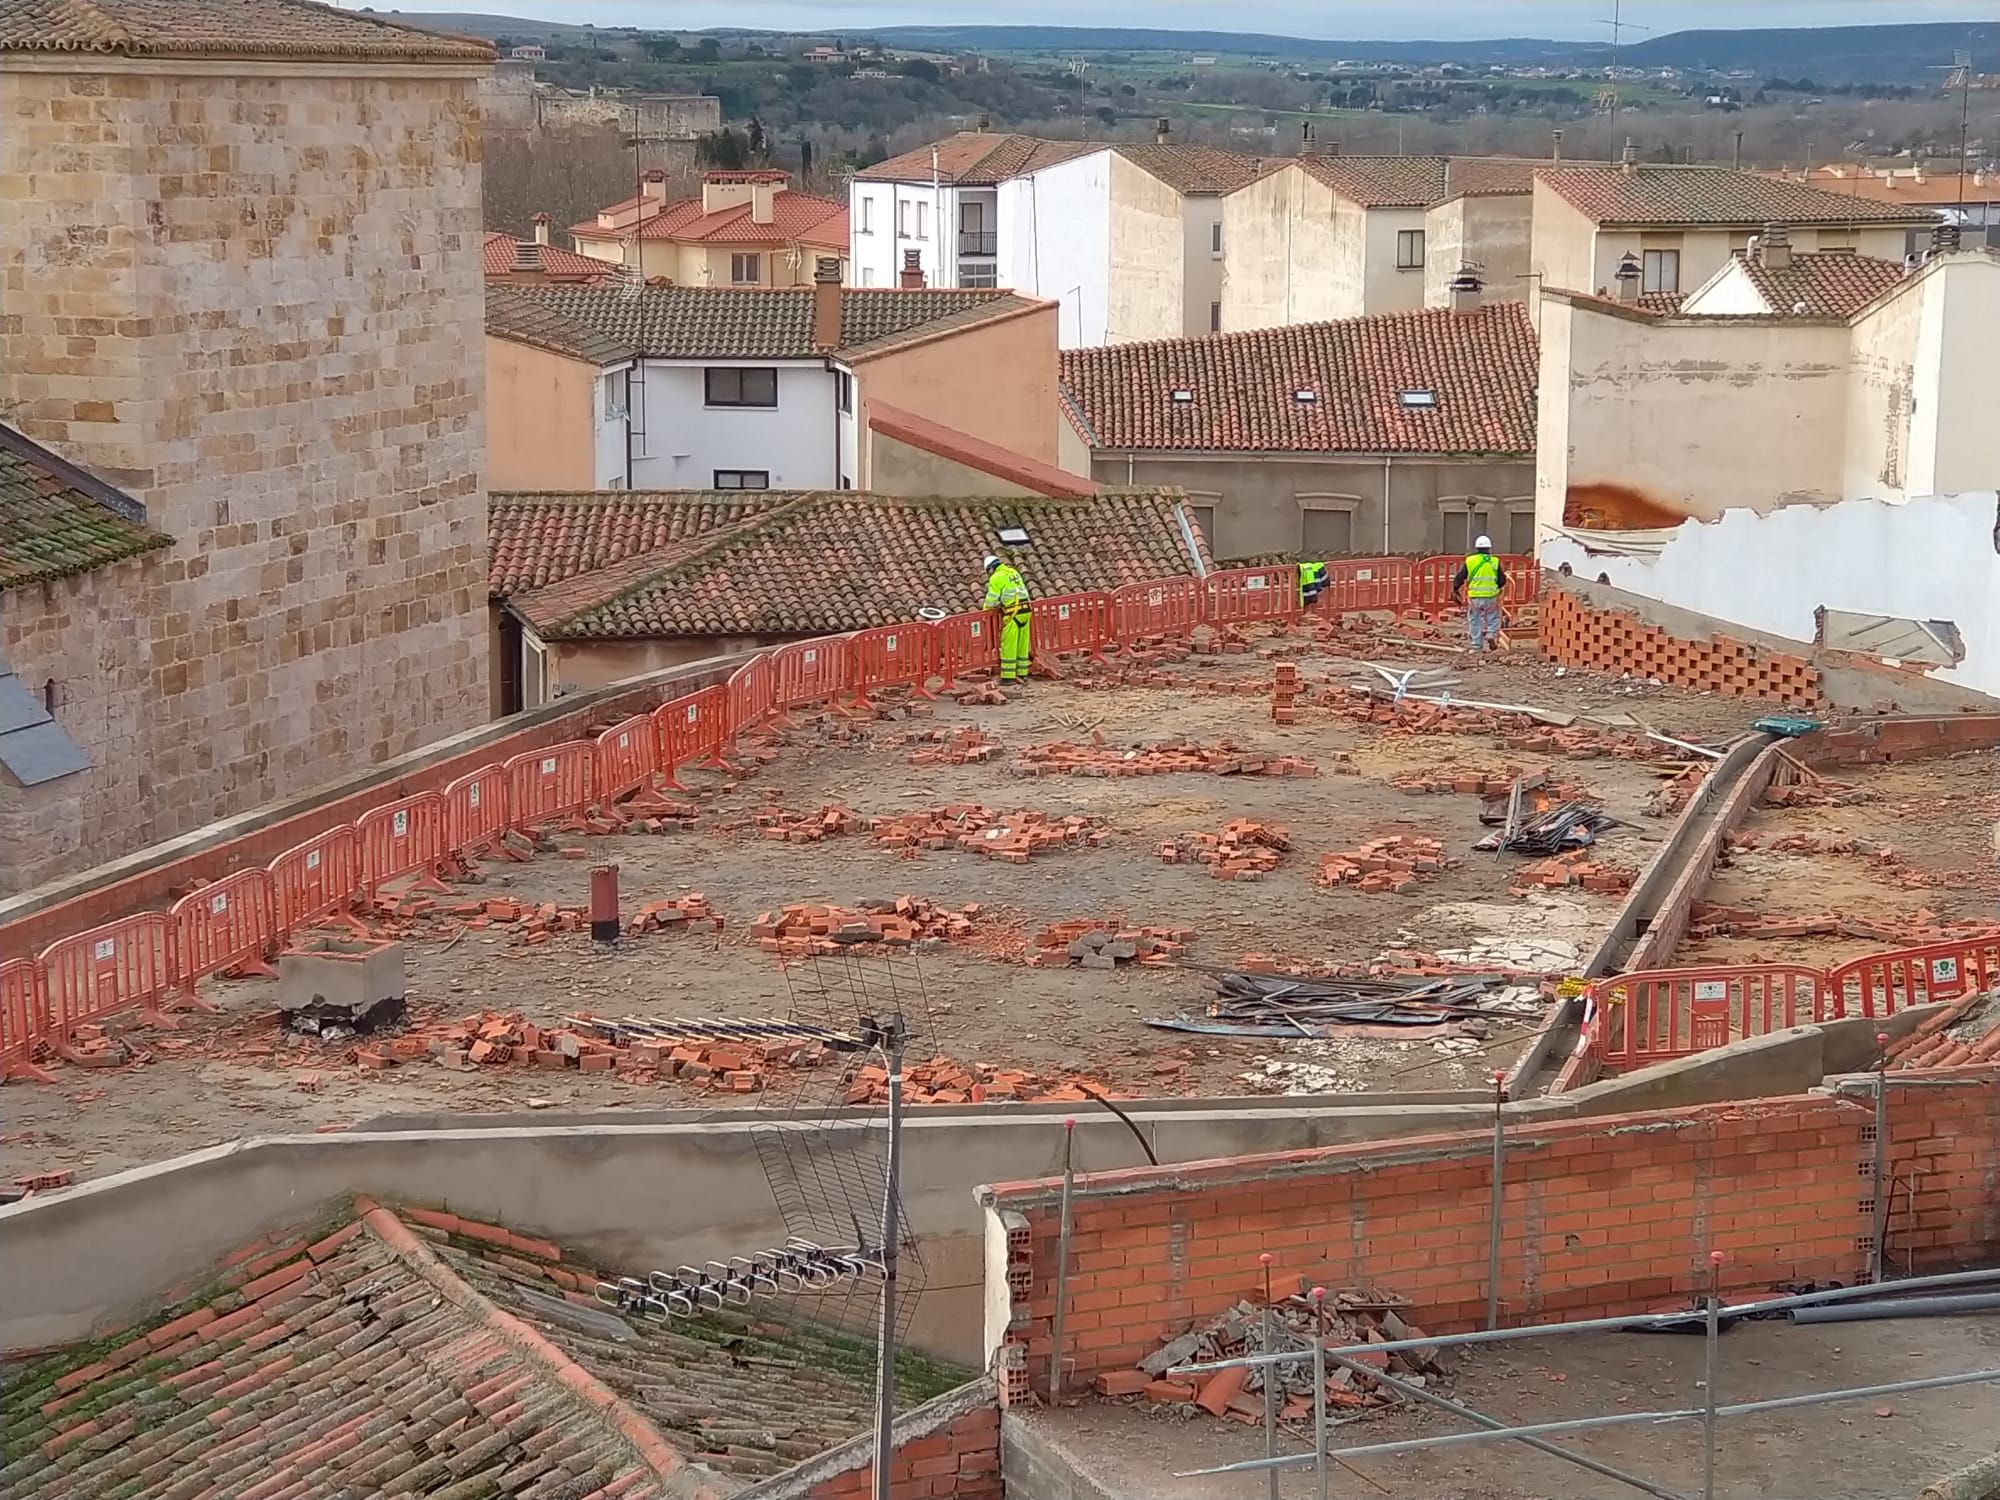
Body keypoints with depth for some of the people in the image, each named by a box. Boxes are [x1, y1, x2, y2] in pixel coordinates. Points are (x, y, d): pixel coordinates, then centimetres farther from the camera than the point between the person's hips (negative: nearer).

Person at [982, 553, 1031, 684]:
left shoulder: (996, 577, -5)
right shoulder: (1013, 572, 18)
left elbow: (991, 600, -5)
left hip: (1013, 614, -8)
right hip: (1025, 610, 8)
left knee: (1008, 646, -1)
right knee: (1022, 645, 13)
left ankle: (1008, 677, 0)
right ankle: (1022, 674, 18)